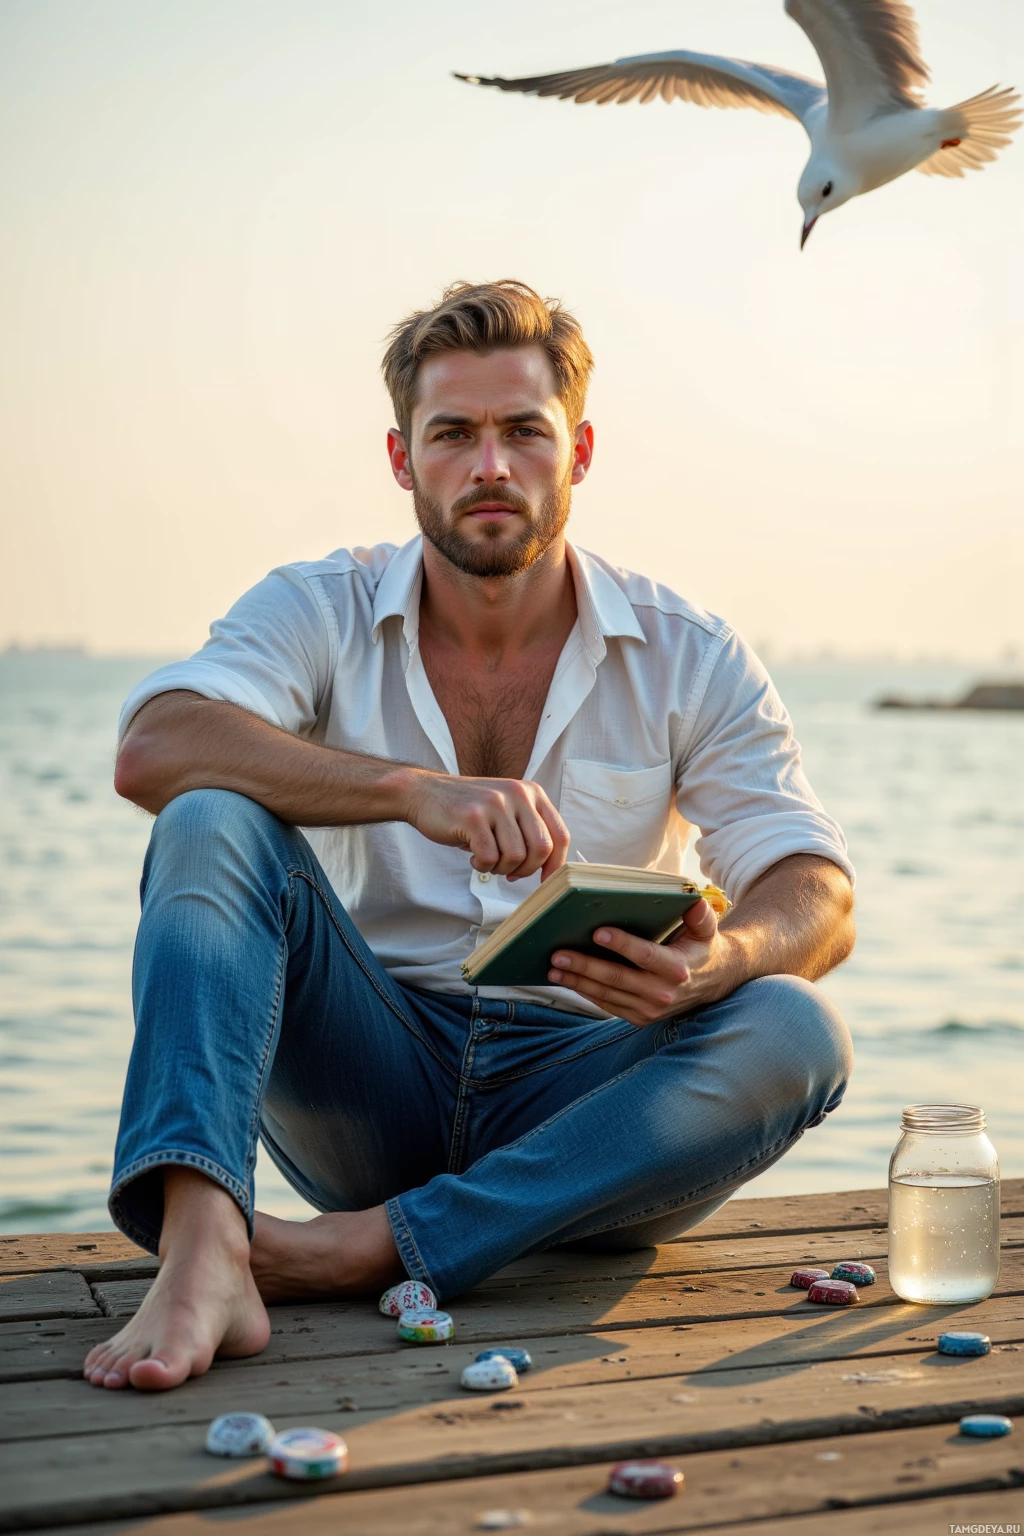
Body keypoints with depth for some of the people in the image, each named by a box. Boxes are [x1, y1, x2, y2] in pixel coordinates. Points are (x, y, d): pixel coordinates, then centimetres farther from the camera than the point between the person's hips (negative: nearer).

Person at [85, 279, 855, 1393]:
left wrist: (714, 960, -32)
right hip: (372, 1083, 0)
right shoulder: (319, 614, 1)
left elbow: (819, 902, -7)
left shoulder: (687, 658, 2)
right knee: (213, 821, -22)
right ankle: (202, 1256, -41)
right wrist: (411, 789, -34)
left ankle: (375, 1250, -31)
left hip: (575, 1096, 1)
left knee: (793, 1031, -28)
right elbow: (153, 749, -19)